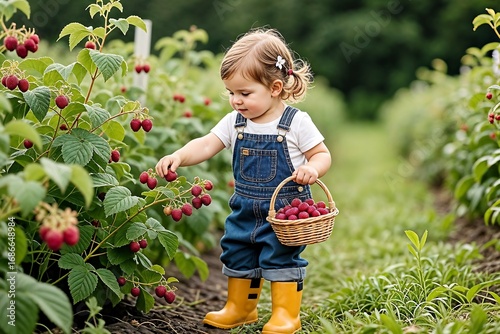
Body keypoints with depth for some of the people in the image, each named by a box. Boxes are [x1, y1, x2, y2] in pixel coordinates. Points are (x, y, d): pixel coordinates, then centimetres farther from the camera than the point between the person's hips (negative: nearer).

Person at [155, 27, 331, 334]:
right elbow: (206, 146, -7)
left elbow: (322, 154, -6)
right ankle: (240, 308, 33)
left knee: (281, 259, -2)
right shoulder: (235, 122, -1)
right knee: (236, 256, 15)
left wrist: (312, 169, -27)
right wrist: (178, 157, -24)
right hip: (245, 210, 6)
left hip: (284, 211, -6)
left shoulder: (297, 123, -13)